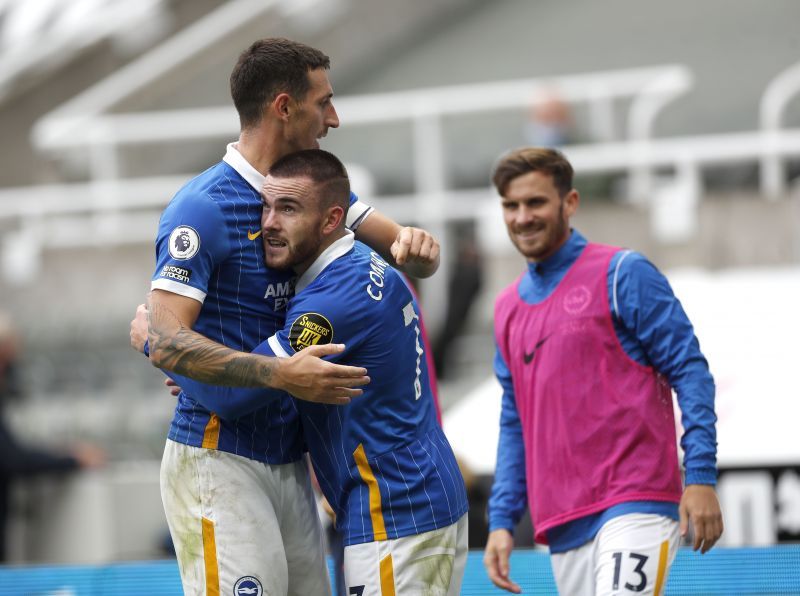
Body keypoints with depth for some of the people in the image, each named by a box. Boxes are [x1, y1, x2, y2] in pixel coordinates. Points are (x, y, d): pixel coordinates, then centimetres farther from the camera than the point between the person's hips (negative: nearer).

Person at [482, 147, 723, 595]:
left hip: (635, 505, -6)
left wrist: (701, 477, -14)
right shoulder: (508, 308, 18)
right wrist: (502, 520, 13)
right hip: (563, 528, 6)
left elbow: (690, 371, -5)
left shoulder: (622, 274, -1)